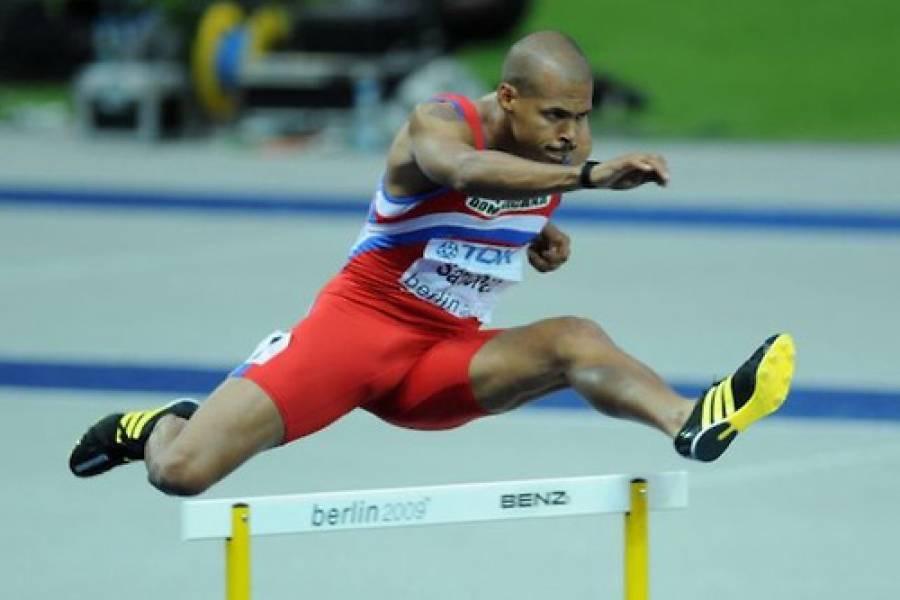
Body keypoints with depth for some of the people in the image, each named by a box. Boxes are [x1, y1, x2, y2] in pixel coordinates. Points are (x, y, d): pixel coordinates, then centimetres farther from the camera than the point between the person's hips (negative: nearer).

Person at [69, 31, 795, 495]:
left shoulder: (566, 148, 0)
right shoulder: (440, 124, -21)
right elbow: (464, 169, -48)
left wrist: (544, 234, 0)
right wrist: (588, 176, -61)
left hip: (447, 356, 4)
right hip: (361, 322, -4)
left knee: (574, 340, -25)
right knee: (182, 472, -15)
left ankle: (692, 425, -51)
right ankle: (157, 428, 21)